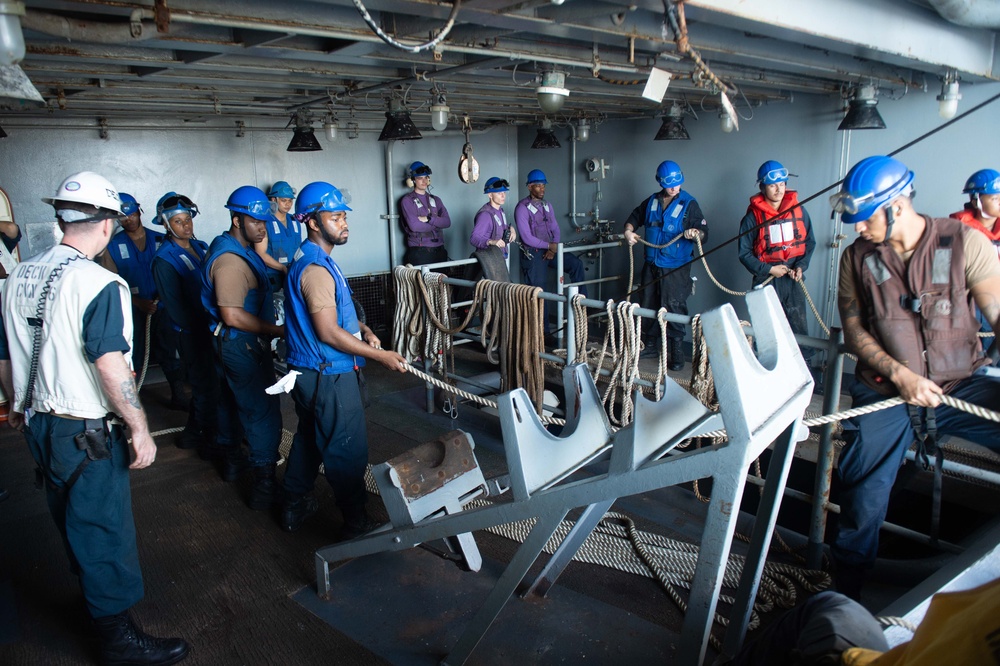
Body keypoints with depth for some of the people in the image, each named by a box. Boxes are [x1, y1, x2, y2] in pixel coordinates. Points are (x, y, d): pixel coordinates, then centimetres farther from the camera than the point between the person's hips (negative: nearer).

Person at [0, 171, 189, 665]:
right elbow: (110, 365, -26)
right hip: (87, 434, -8)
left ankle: (92, 591, 46)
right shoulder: (99, 284, -20)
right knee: (104, 529, 4)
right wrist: (140, 429, -20)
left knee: (72, 520, 25)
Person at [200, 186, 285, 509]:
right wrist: (275, 330, -23)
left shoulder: (235, 249, 10)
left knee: (231, 401, 23)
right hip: (243, 346, -11)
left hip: (229, 344, 11)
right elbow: (232, 315, -29)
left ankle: (232, 458, 42)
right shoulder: (231, 260, -24)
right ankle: (264, 482, 1)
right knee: (262, 412, -5)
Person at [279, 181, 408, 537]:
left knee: (308, 438, 23)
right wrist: (380, 355, -20)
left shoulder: (316, 260, 10)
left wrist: (361, 328, 4)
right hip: (329, 377, -11)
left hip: (309, 373, 11)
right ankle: (356, 521, 16)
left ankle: (295, 506, 39)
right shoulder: (315, 268, -23)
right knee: (348, 451, 2)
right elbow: (328, 333, -25)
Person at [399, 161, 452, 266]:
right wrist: (437, 222, -3)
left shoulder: (436, 200, 17)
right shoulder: (407, 200, 0)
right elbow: (414, 226, -14)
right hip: (419, 252, -5)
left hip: (439, 250, 5)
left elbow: (447, 222, 3)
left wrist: (429, 219, -11)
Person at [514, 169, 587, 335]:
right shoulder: (522, 208, -12)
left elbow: (555, 228, 8)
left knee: (576, 263, -11)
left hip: (549, 249, 6)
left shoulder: (547, 205, 10)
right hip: (533, 253, -6)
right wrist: (549, 246, -15)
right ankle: (544, 329, 11)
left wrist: (553, 249, -10)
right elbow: (527, 237, -18)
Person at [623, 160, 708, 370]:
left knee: (674, 309, -7)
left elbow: (704, 231, -10)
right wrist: (629, 231, 7)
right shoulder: (651, 202, 9)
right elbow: (634, 217, 25)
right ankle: (649, 343, 29)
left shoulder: (689, 203, -5)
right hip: (651, 265, 5)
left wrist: (696, 233, -31)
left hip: (676, 268, -5)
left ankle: (676, 351, 2)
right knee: (648, 305, 13)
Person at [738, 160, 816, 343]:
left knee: (799, 329, 2)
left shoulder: (798, 210, 5)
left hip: (792, 280, 2)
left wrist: (801, 266, -6)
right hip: (766, 280, -2)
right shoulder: (753, 216, -4)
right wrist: (769, 269, -11)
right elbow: (744, 253, -3)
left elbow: (809, 242, 10)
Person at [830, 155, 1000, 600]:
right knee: (863, 499, -3)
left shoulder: (964, 242, -5)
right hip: (886, 392, 1)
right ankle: (846, 594, 16)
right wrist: (900, 375, -14)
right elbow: (854, 331, 1)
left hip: (963, 384, 0)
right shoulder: (857, 259, 0)